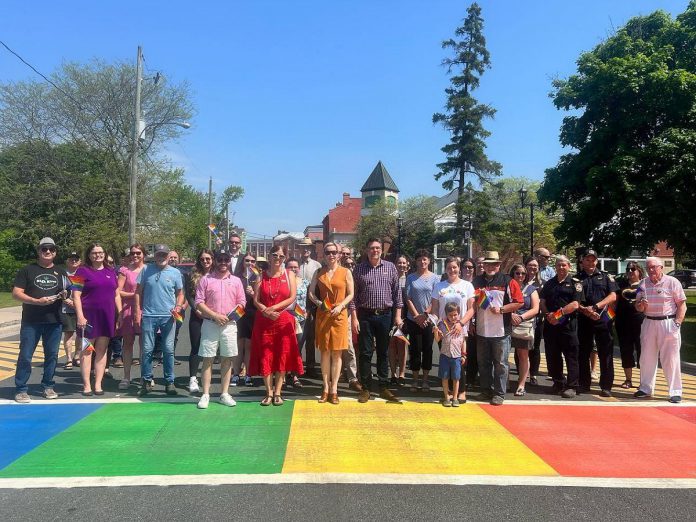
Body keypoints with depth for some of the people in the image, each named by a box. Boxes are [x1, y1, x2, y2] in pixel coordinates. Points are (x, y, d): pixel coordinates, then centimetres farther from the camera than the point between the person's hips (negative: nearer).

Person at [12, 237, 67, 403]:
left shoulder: (61, 272, 13)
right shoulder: (26, 270, 3)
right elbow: (16, 293, -4)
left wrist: (64, 295, -5)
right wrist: (37, 301, -18)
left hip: (54, 321, 3)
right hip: (31, 322, -3)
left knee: (52, 355, 8)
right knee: (25, 355, -1)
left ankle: (48, 386, 19)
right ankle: (21, 389, 8)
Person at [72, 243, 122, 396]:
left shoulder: (111, 272, 13)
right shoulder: (83, 271, -1)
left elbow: (117, 295, 16)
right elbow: (76, 295, -7)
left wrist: (120, 313, 8)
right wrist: (80, 315, -15)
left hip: (107, 316, 4)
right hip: (89, 316, -4)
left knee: (102, 350, 7)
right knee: (87, 350, 2)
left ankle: (98, 384, 14)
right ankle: (87, 385, 9)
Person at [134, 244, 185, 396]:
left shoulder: (175, 273, 4)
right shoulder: (146, 270, 4)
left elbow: (180, 294, 9)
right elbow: (139, 292, 6)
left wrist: (178, 306, -9)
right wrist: (138, 312, 0)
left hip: (168, 316, 0)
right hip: (149, 316, 0)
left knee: (169, 350, 4)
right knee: (147, 349, 4)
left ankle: (169, 382, 13)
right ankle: (147, 381, 17)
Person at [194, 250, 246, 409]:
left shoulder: (236, 281, 9)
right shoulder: (206, 279, 2)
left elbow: (242, 302, 7)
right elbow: (199, 302, -3)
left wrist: (230, 316, -9)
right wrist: (215, 315, -13)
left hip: (229, 325, 2)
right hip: (210, 324, -2)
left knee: (227, 359, 6)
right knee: (208, 359, 1)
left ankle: (224, 394, 14)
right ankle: (205, 394, 8)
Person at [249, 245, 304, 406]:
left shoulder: (289, 275, 5)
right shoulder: (262, 276, 7)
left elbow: (292, 298, -5)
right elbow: (256, 300, 0)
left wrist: (274, 308, -14)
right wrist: (268, 312, -15)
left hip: (284, 321, -1)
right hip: (264, 322, 1)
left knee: (282, 356, 1)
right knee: (265, 356, 2)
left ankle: (278, 392, 11)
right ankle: (269, 393, 11)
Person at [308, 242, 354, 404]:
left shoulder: (346, 272, 2)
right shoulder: (318, 272, 8)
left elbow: (351, 294, 2)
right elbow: (311, 292, 8)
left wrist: (340, 306, -13)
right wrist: (319, 303, -10)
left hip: (339, 315, -2)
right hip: (322, 315, 2)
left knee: (337, 353, 1)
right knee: (324, 352, 5)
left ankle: (334, 389, 9)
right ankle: (325, 388, 14)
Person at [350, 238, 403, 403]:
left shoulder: (390, 267, 4)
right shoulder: (359, 269, 1)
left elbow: (397, 292, 6)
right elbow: (353, 295, 0)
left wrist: (398, 315, 0)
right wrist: (354, 318, -6)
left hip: (385, 315, 1)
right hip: (365, 316, -1)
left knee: (383, 353, 9)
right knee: (365, 353, 4)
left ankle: (384, 388, 18)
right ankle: (365, 388, 13)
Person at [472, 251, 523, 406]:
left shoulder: (508, 281, -2)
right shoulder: (477, 282, 10)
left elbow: (519, 302, -6)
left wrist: (501, 309, -15)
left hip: (501, 331, -4)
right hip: (481, 331, 4)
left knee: (500, 364, 2)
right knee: (483, 363, 13)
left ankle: (499, 394, 11)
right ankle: (486, 390, 26)